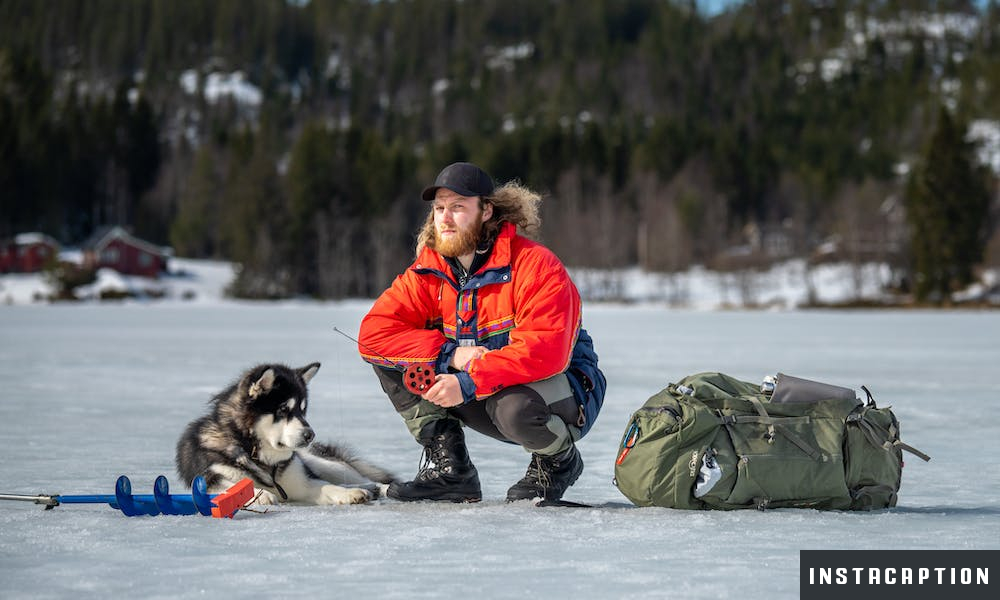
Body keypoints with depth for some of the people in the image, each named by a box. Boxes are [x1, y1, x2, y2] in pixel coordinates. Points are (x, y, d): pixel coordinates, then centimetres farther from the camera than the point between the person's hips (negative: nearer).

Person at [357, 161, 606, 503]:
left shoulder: (535, 264, -20)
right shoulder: (429, 272, -3)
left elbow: (544, 351, -32)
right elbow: (374, 332, -13)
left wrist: (468, 383, -38)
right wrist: (451, 354, -25)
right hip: (485, 398, 6)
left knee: (515, 406, -42)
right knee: (390, 357, -9)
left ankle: (560, 461, -5)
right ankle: (449, 471, -5)